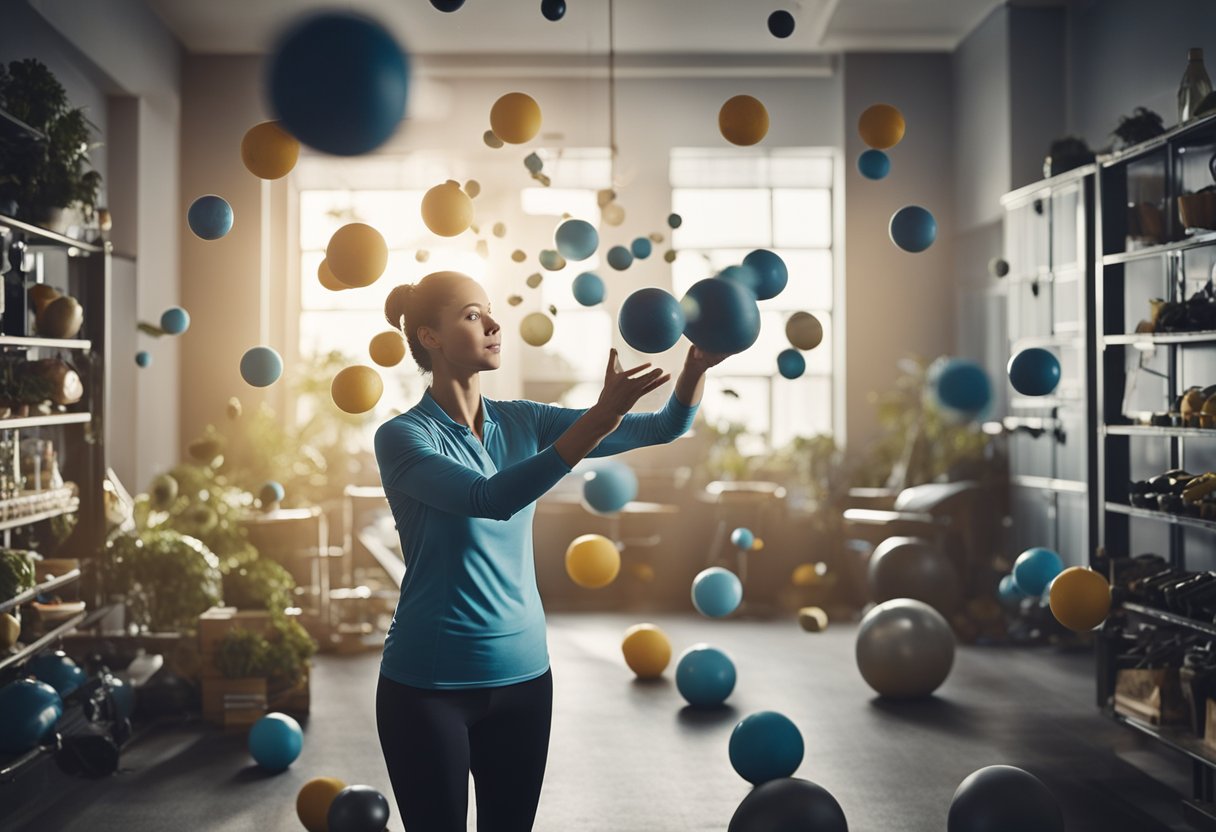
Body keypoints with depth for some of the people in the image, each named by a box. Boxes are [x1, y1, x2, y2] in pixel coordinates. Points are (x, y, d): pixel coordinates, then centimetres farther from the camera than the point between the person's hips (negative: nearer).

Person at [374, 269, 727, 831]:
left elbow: (663, 428, -2)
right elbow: (492, 500, -29)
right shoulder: (402, 437, -11)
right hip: (428, 683, -4)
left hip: (522, 673, 5)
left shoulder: (524, 422, 3)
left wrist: (697, 364, -22)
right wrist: (599, 419, -36)